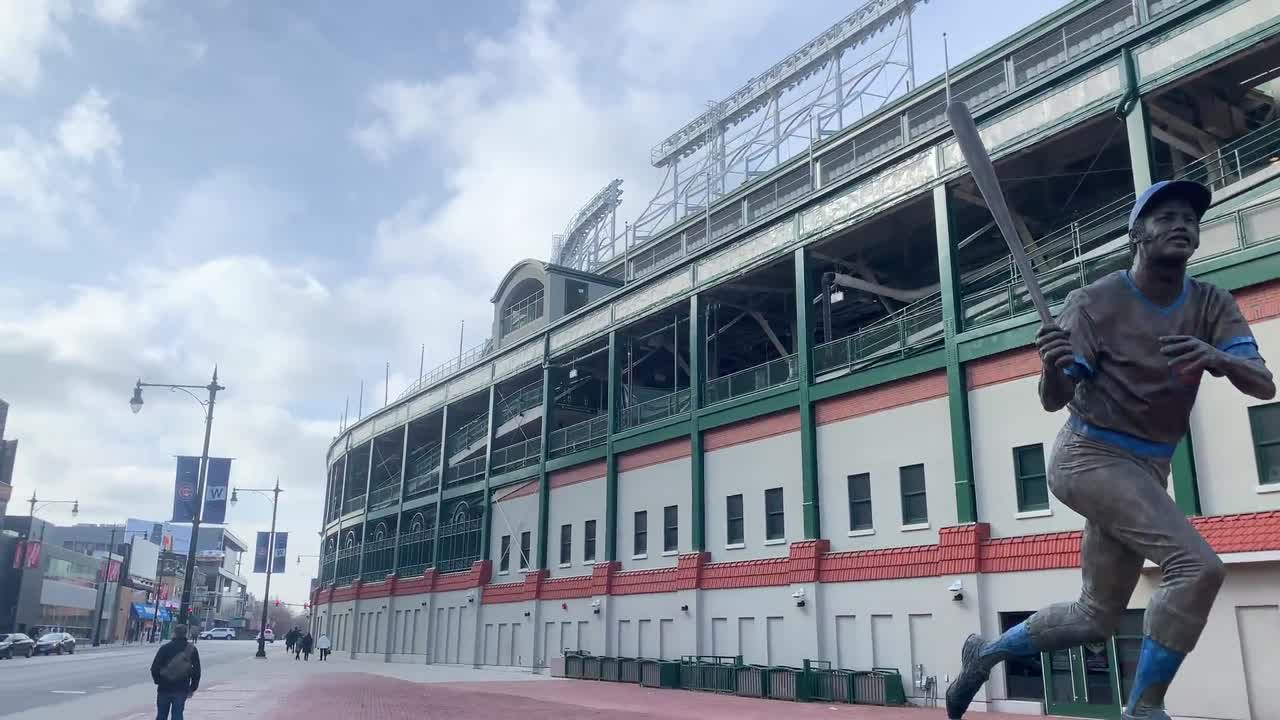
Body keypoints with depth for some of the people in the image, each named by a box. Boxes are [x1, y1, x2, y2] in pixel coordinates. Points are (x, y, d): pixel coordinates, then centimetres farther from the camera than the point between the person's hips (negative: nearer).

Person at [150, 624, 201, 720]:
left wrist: (157, 680, 11)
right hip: (182, 689, 0)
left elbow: (154, 668, -5)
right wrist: (192, 688, 11)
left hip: (164, 687, 0)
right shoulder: (192, 649, 1)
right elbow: (197, 670, 3)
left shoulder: (165, 648, -4)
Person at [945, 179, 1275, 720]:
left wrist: (1218, 358, -35)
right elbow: (1053, 400, -14)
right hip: (1091, 457, -6)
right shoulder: (1097, 302, -12)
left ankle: (986, 652, 31)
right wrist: (1053, 365, -38)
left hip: (1148, 469, 6)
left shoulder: (1212, 305, 1)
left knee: (1096, 618, 11)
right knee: (1199, 567, -23)